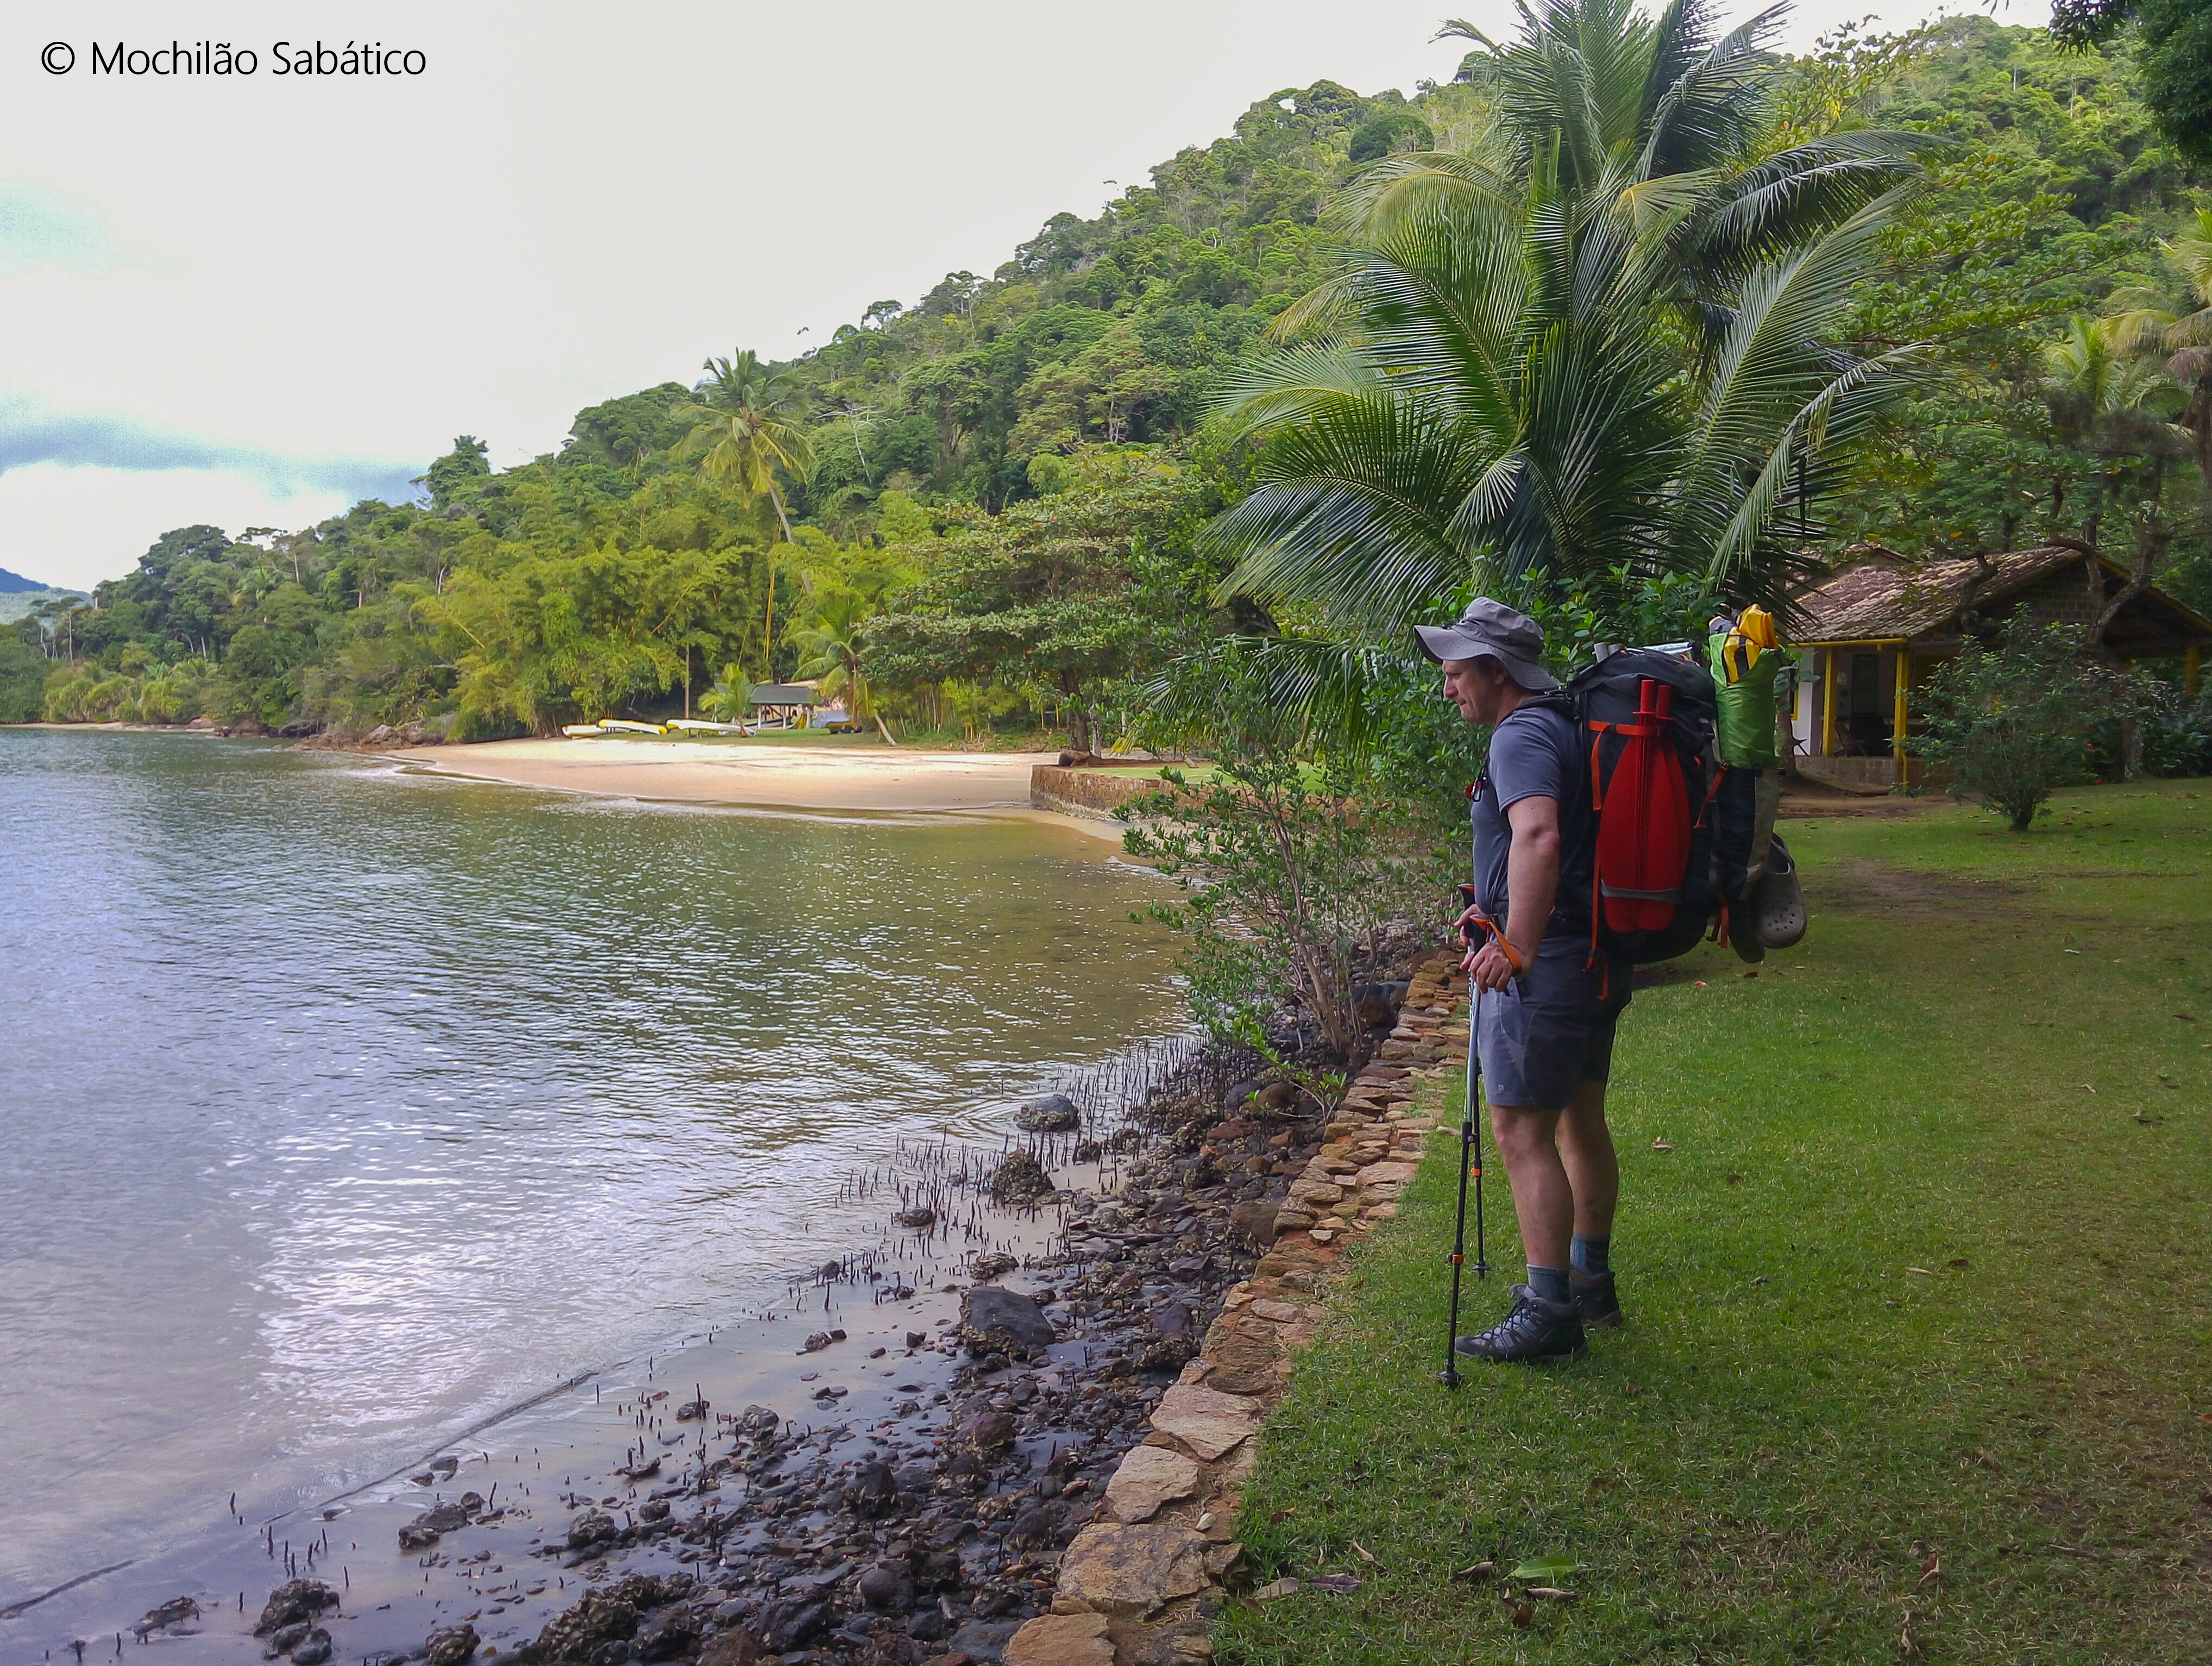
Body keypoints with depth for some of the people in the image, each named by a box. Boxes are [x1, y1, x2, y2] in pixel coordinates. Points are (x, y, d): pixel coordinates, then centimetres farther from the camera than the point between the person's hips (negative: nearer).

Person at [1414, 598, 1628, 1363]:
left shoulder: (1521, 736, -16)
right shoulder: (1567, 726, 16)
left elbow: (1538, 837, -35)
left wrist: (1517, 947, -35)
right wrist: (1502, 913, 27)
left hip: (1546, 965, -11)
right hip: (1596, 961, 11)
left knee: (1522, 1131, -5)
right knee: (1581, 1121, 18)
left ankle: (1548, 1313, 1)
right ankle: (1590, 1280, 31)